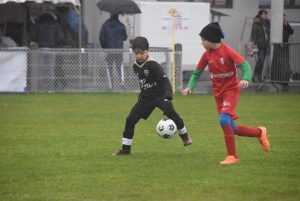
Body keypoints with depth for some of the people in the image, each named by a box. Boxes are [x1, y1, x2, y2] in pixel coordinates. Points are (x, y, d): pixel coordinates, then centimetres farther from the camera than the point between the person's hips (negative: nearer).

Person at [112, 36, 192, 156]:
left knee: (170, 112, -31)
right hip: (146, 99, 6)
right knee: (130, 120, 1)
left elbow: (165, 80, -26)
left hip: (160, 96, -6)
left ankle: (184, 136, -11)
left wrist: (168, 96, -38)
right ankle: (125, 149, 14)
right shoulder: (135, 66, 2)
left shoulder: (153, 65, -18)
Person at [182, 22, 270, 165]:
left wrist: (246, 79, -38)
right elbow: (197, 73, 9)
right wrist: (190, 87, -8)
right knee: (231, 128, 6)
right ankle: (259, 133, 30)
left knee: (224, 120, -24)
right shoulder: (207, 55, 1)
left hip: (231, 90, -6)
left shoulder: (228, 51, -15)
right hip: (218, 93, 6)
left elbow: (245, 66, -18)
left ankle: (232, 156, -16)